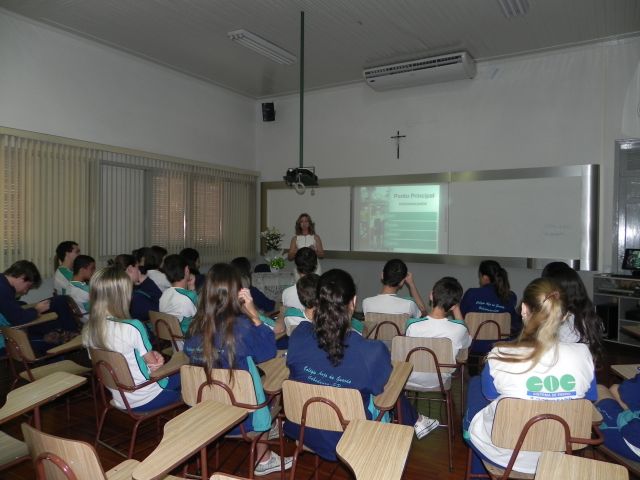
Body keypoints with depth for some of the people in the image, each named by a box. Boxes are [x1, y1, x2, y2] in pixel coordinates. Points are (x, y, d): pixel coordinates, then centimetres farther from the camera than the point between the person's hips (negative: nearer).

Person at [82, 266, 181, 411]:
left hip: (119, 400, 7)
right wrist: (156, 357, 5)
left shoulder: (88, 330, -9)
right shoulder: (133, 327, -29)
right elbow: (155, 365, -16)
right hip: (145, 399, -6)